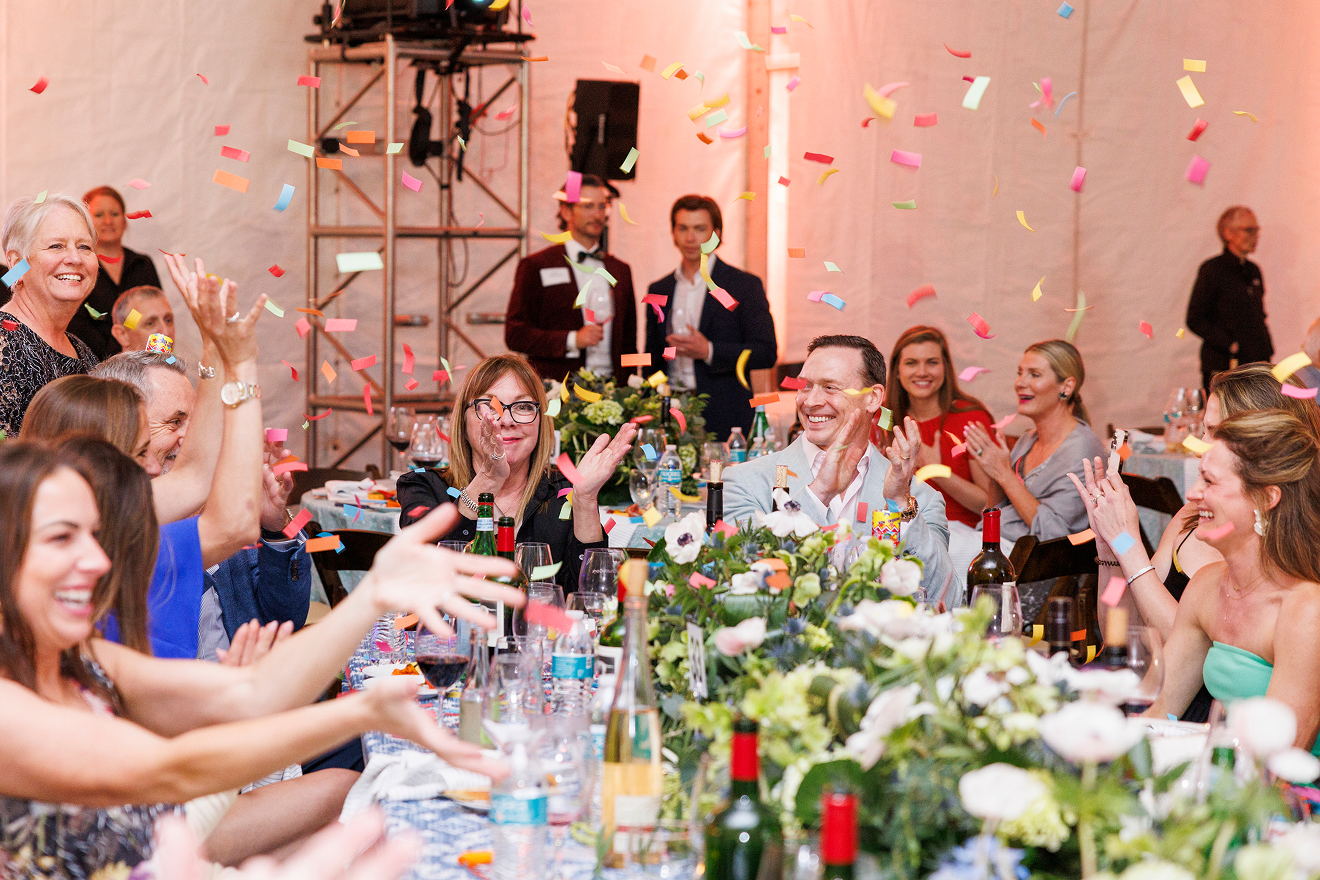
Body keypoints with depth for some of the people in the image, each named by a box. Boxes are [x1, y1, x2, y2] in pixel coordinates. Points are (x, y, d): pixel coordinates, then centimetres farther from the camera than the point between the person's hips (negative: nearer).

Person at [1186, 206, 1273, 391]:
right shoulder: (1212, 270, -5)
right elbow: (1195, 321, -8)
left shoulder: (1253, 270, 16)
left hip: (1257, 364, 6)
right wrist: (1230, 345, -14)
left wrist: (1267, 351, 10)